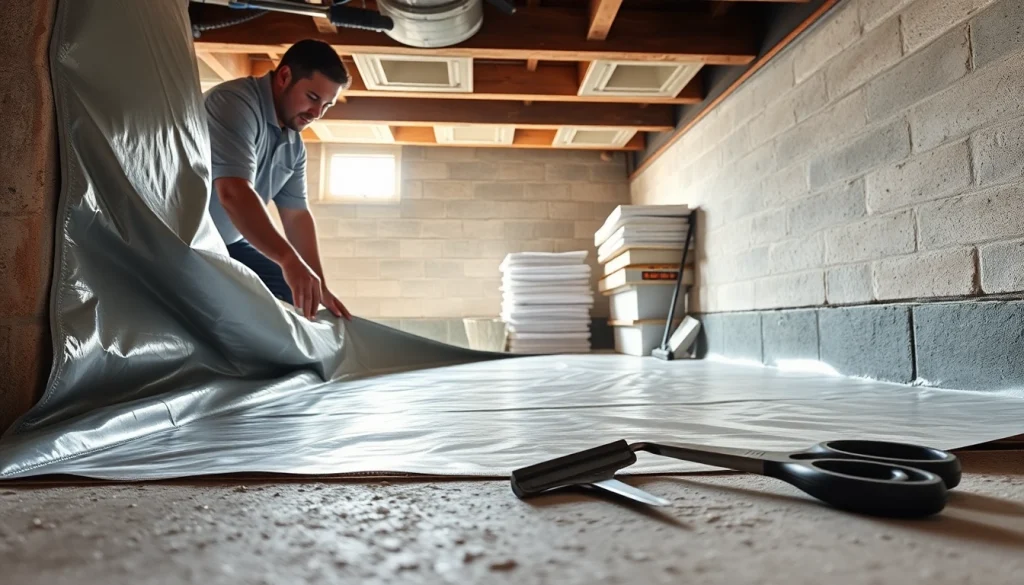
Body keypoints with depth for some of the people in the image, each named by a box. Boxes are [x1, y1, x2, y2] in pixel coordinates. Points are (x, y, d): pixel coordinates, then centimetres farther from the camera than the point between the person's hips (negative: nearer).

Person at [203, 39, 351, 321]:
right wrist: (289, 260, -43)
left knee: (292, 291, 8)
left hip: (228, 243, 9)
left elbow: (298, 215, 3)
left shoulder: (294, 144, 4)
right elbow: (234, 194, -35)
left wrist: (319, 287, -4)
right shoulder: (235, 103, -22)